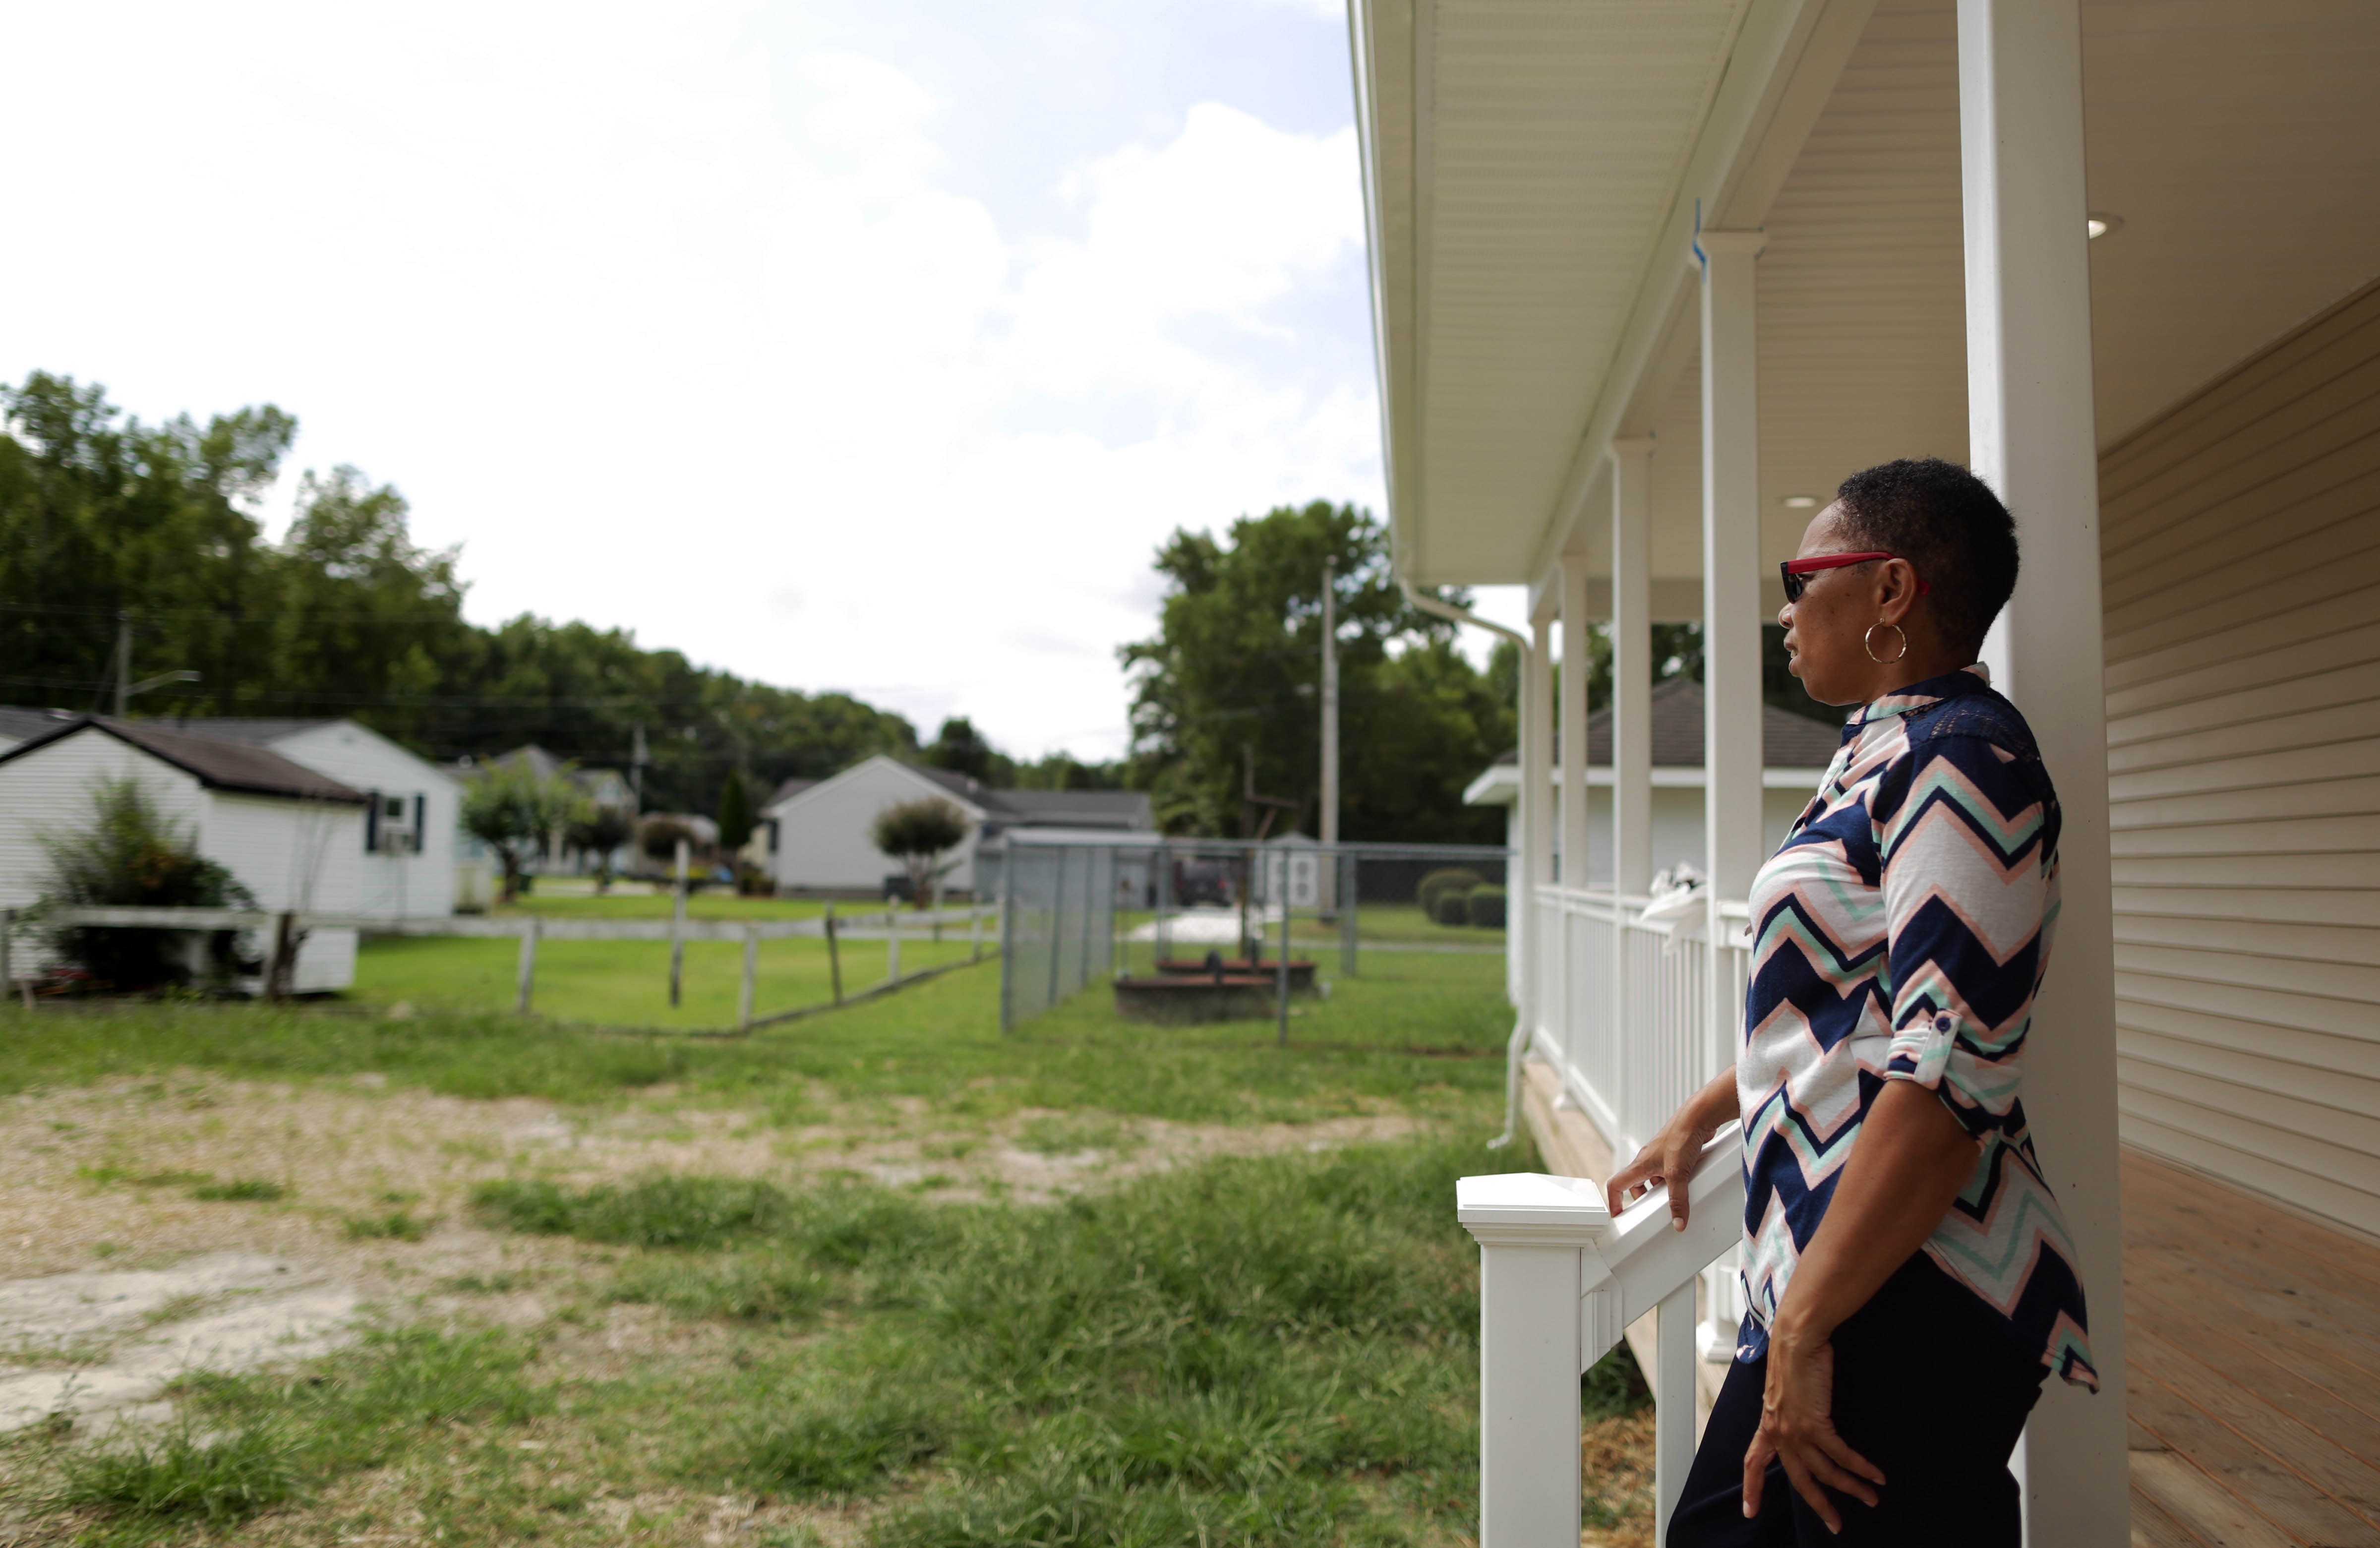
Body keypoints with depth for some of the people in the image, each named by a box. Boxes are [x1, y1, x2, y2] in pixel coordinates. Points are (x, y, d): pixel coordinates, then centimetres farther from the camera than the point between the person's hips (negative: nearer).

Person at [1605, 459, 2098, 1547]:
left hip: (1911, 1309, -9)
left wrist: (1805, 1330, -22)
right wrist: (1696, 1124, 30)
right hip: (1826, 1280, 9)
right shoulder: (1886, 755, 15)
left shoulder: (1959, 760, -15)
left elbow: (1953, 1073, -24)